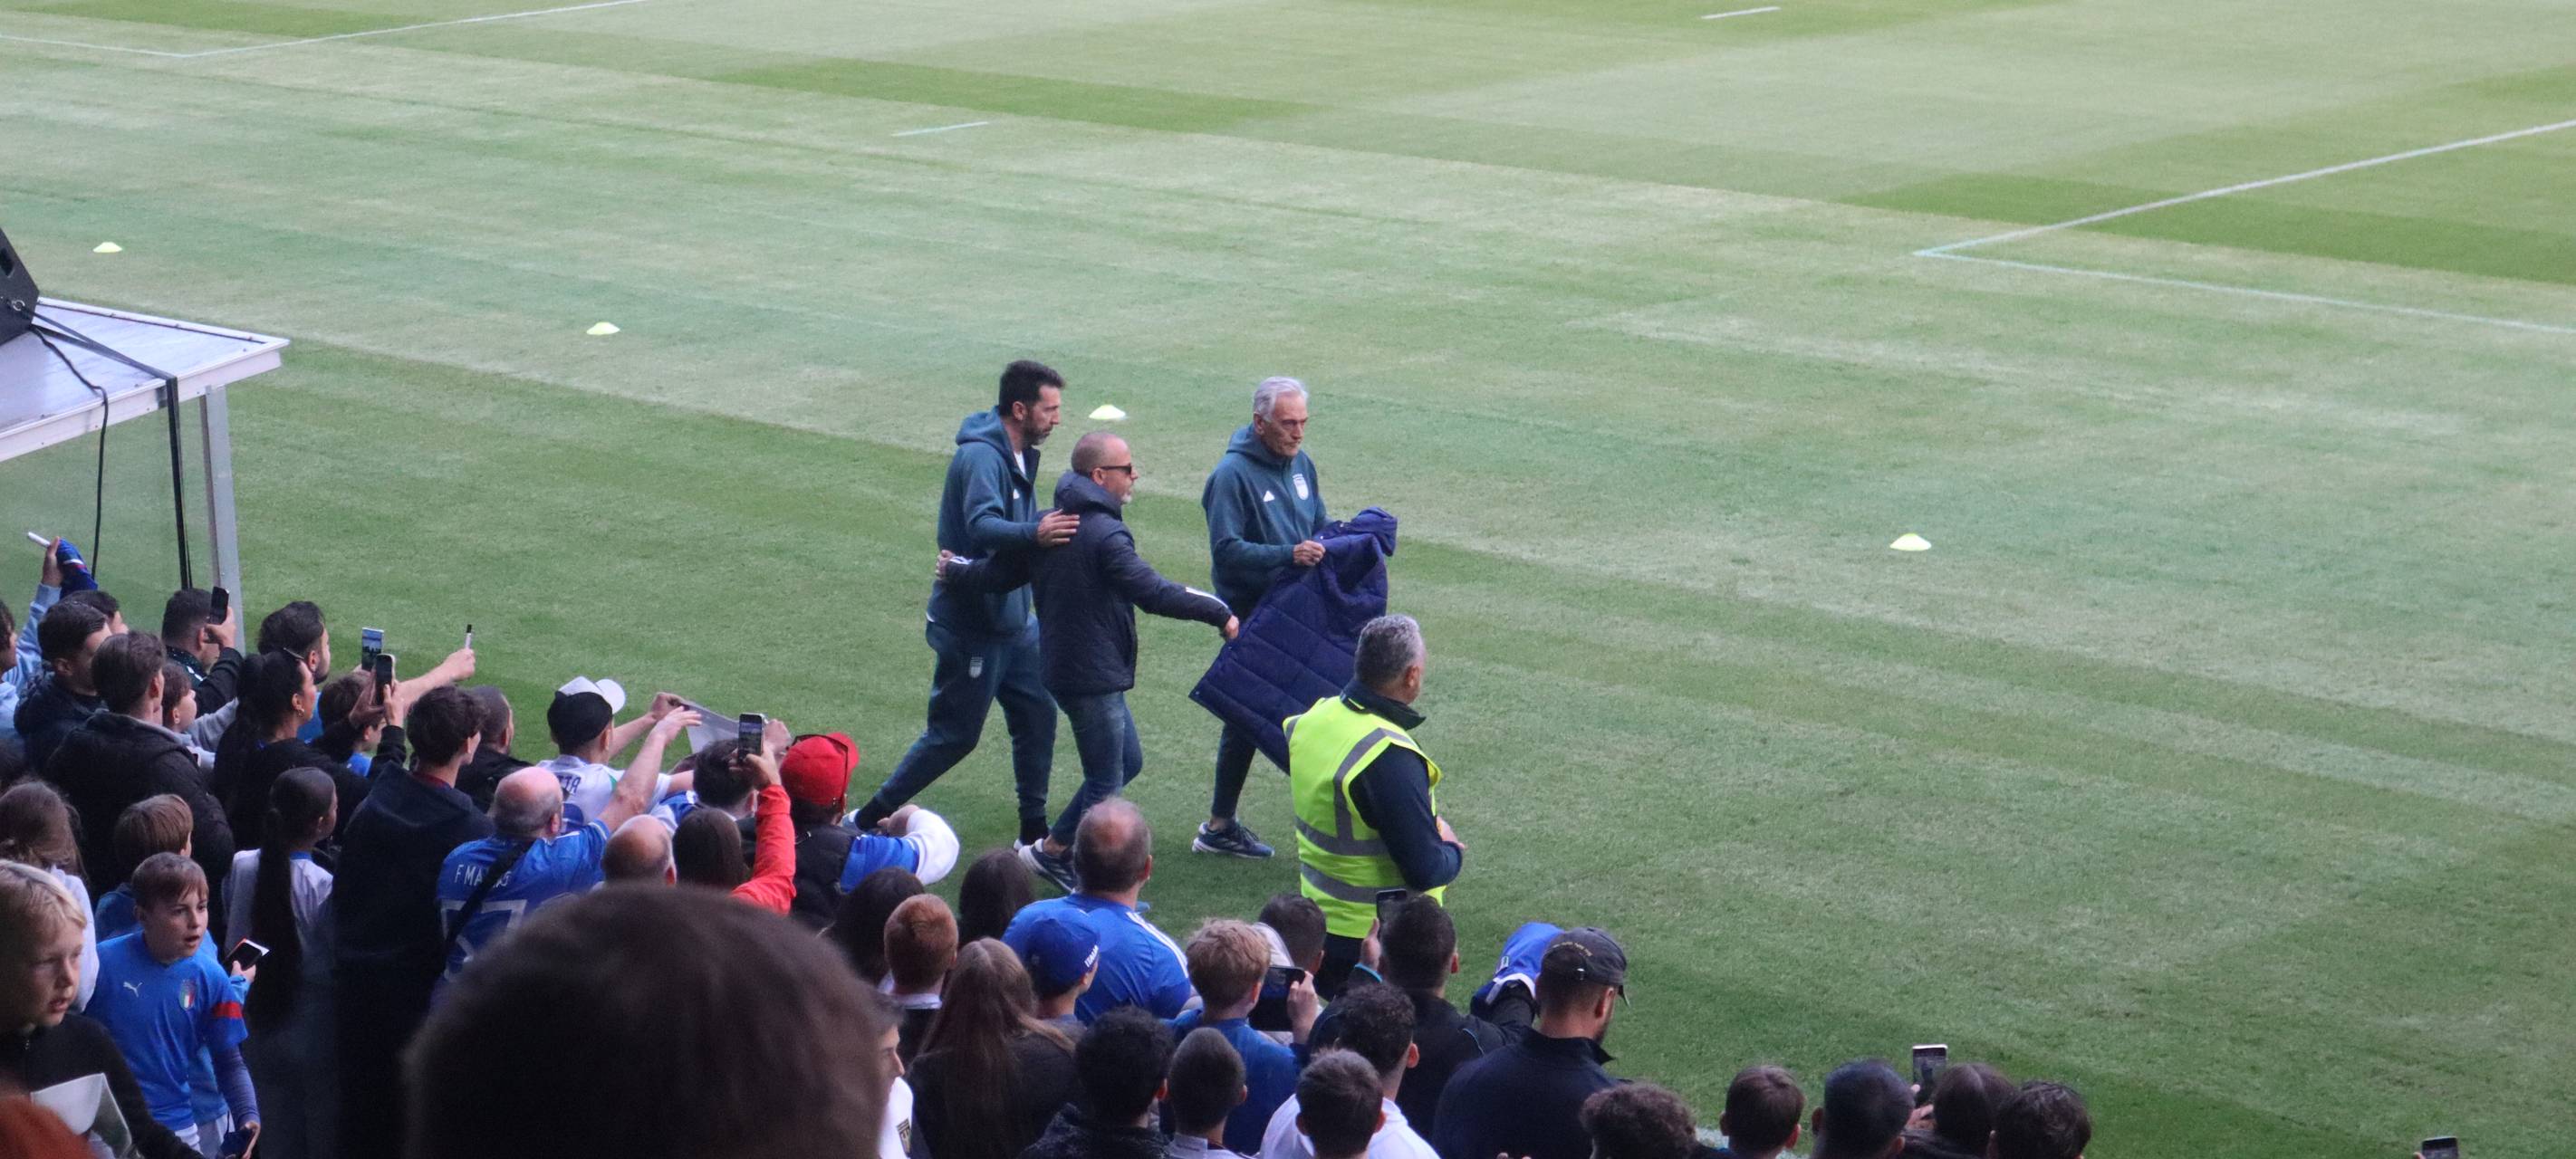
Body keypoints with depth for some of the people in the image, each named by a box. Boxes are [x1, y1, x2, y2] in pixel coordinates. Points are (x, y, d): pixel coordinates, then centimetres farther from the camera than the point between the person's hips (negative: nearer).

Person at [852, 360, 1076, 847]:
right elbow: (981, 526, -41)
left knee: (1037, 715, 11)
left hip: (1012, 619, 9)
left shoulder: (1019, 456, 7)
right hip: (970, 624, -9)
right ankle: (868, 819, 12)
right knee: (955, 734, 0)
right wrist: (1033, 533, -58)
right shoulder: (981, 457, -24)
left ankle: (1034, 830, 22)